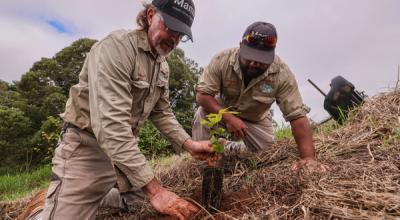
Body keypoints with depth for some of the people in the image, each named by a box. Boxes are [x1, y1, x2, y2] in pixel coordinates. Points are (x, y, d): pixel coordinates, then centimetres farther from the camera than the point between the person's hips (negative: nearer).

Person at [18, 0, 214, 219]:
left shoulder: (163, 66, 5)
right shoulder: (116, 46, -23)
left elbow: (162, 113, 11)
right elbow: (110, 123, -34)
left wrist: (189, 144, -6)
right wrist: (153, 188, -36)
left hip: (128, 149, 8)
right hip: (87, 147, -8)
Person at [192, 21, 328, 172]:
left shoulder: (282, 74, -30)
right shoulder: (222, 60, -29)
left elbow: (297, 116, -31)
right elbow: (202, 95, -27)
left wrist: (308, 157, -43)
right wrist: (228, 118, -41)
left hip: (255, 120, 1)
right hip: (222, 111, -1)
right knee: (203, 114, -29)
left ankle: (232, 149, 25)